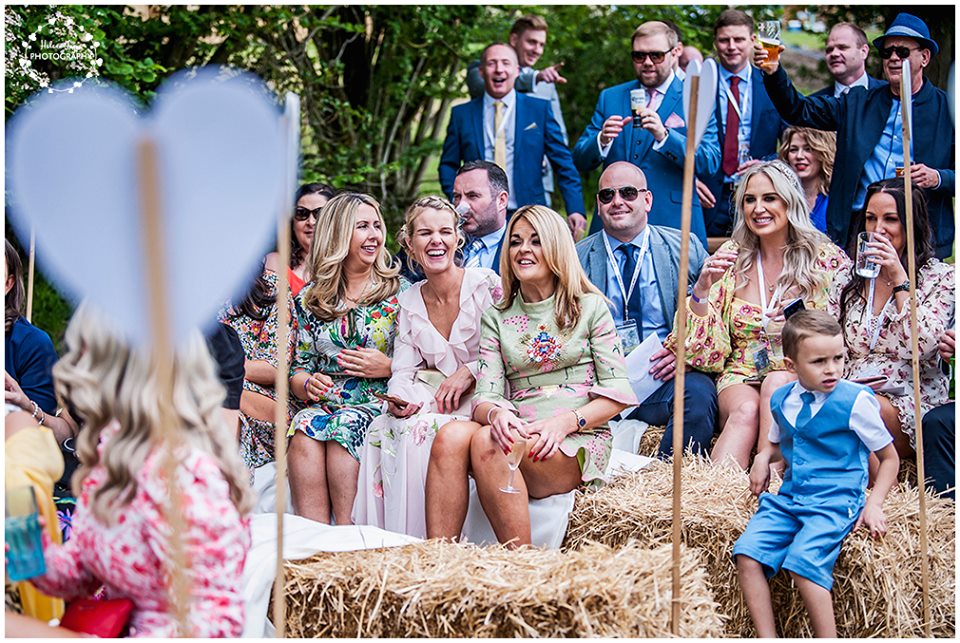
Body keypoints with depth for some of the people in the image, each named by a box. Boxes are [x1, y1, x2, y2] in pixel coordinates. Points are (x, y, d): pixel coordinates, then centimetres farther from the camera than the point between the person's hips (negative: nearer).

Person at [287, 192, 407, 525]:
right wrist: (308, 384, -8)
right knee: (306, 427, -32)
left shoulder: (400, 292, 7)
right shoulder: (309, 298, 15)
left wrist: (387, 367, -11)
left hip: (378, 406, -2)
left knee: (343, 427, -34)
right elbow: (298, 367, 14)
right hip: (324, 404, 2)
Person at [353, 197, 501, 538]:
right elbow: (404, 369, 7)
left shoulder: (486, 285, -5)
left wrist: (467, 373, -18)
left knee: (417, 430, -31)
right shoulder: (408, 301, 11)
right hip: (430, 397, 4)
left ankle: (419, 542, -24)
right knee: (381, 430, -26)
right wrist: (399, 399, -15)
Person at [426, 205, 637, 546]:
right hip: (517, 436, 3)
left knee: (486, 442, -33)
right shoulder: (496, 317, 18)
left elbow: (617, 392, 3)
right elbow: (485, 394, 7)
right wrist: (496, 413, -18)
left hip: (579, 442, -3)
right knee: (452, 433, -30)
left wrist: (566, 421, -14)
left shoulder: (590, 307, 10)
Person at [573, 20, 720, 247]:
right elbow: (580, 161, 8)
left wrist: (664, 136, -23)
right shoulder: (610, 97, 13)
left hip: (672, 224, -2)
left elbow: (711, 162, -9)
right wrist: (601, 141, -14)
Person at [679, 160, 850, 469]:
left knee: (776, 383, -34)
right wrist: (702, 287, -14)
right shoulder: (729, 257, 6)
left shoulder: (827, 259, -1)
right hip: (741, 378, 1)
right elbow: (704, 350, 2)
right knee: (746, 409, -32)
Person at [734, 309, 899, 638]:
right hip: (787, 497, 5)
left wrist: (874, 504, -8)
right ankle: (766, 638, -15)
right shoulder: (781, 400, 10)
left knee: (804, 560, -30)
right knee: (746, 553, -17)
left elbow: (889, 457, 5)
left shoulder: (856, 400, -5)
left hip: (835, 502, -5)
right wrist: (764, 457, 9)